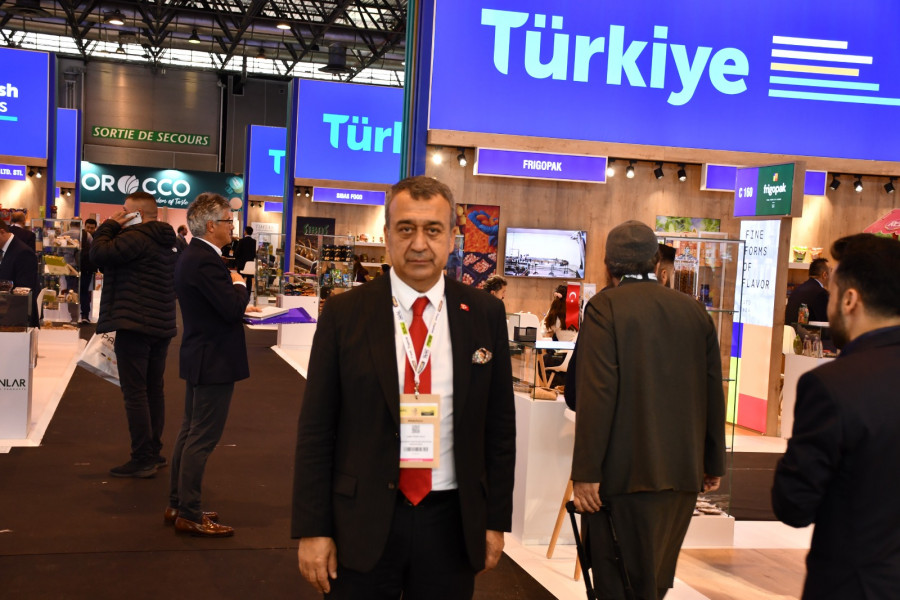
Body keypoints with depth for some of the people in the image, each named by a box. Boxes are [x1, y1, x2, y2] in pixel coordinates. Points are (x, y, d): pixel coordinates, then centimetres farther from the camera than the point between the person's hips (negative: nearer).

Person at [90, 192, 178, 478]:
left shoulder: (135, 237, -16)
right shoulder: (167, 240, 15)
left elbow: (98, 254, -16)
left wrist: (110, 226, -5)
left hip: (135, 324, -9)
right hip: (161, 324, 9)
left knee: (135, 392, -5)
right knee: (154, 389, 15)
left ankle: (142, 460, -4)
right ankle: (154, 452, 22)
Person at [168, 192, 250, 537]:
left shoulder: (193, 256, 12)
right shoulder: (206, 261, -21)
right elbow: (232, 308, -24)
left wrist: (235, 294, 6)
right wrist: (240, 284, -7)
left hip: (199, 358, 11)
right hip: (214, 362, -11)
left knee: (190, 433, 16)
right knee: (202, 439, -4)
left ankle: (177, 506, 25)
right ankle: (189, 516, 3)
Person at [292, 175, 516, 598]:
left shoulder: (485, 314, 1)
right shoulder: (343, 313, -4)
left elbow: (500, 425, 5)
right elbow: (316, 429, -3)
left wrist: (496, 519, 5)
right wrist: (312, 530, -5)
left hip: (451, 522, 2)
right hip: (362, 522, -1)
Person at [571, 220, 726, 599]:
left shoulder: (606, 307, -9)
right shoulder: (694, 311, 7)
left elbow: (597, 393, -16)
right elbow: (713, 393, 9)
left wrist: (586, 472, -14)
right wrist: (714, 464, 19)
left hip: (626, 469, -6)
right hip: (684, 470, 6)